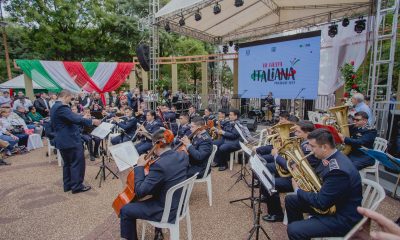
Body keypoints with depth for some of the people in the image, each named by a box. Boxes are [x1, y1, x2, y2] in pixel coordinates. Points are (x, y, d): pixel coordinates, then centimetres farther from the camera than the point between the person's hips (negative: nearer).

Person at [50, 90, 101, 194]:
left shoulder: (54, 107, 15)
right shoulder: (61, 107, -19)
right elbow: (75, 119, -27)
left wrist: (80, 116, 20)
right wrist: (92, 121, -20)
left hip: (63, 140, 11)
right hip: (71, 140, -11)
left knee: (68, 163, 17)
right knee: (78, 162, -2)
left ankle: (68, 185, 24)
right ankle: (77, 186, 4)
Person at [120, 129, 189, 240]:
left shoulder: (159, 165, -31)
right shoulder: (183, 156, -7)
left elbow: (140, 192, -25)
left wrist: (139, 166, -16)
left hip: (167, 212, -8)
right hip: (179, 205, 8)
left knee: (125, 210, 7)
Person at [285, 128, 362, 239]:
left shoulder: (339, 170, -32)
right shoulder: (333, 157, -2)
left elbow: (320, 202, -27)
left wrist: (297, 190, -11)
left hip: (343, 217, -9)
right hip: (330, 203, 9)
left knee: (293, 230, -22)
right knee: (290, 200, 12)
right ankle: (299, 230, 28)